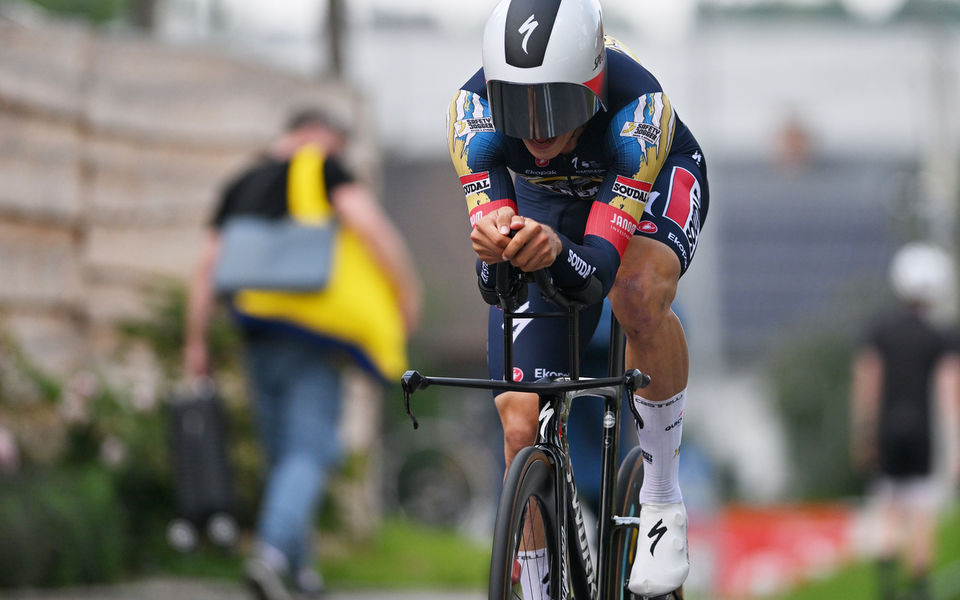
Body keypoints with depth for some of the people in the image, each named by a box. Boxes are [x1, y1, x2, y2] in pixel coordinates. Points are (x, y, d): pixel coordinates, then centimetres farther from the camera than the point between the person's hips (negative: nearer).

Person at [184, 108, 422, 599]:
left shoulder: (240, 187, 15)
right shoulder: (323, 170, -1)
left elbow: (208, 269, 12)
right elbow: (370, 225, -16)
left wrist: (196, 343, 14)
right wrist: (407, 292, -9)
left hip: (257, 338, 6)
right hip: (310, 338, -6)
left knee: (283, 453, 16)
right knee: (310, 452, -10)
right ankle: (274, 554, -30)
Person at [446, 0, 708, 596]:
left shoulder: (638, 105, -40)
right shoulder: (475, 104, -33)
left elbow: (599, 263, -42)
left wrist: (557, 252, -64)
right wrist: (493, 242, -60)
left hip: (653, 186, -3)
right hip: (546, 202, 3)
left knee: (639, 295, -38)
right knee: (523, 424, -8)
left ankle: (663, 502, -20)